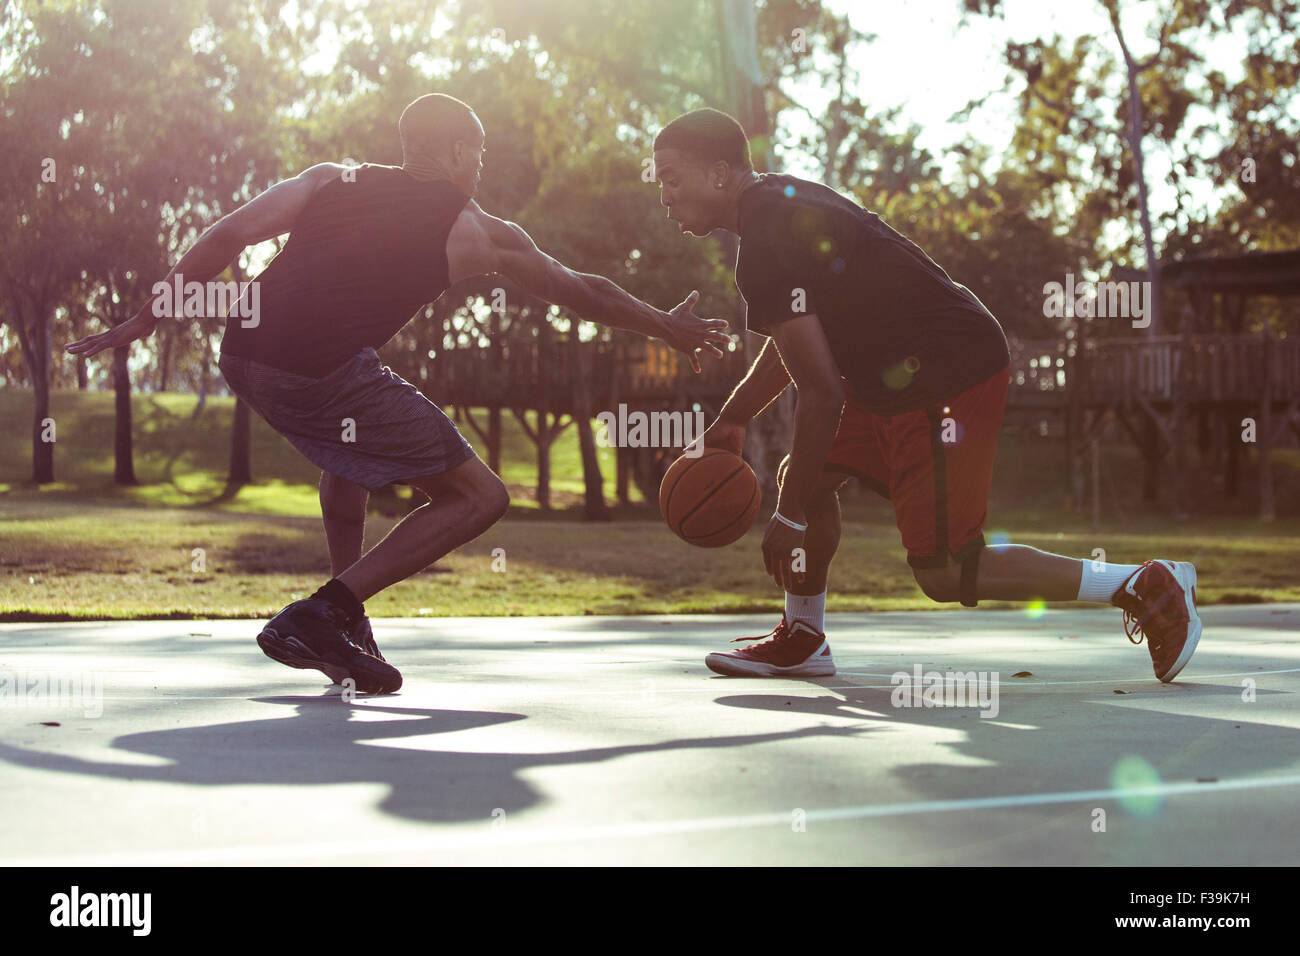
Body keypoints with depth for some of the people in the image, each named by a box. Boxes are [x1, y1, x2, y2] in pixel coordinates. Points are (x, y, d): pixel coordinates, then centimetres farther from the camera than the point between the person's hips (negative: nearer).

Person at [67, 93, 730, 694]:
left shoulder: (331, 180, 23)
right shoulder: (479, 233, 14)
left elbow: (229, 235, 12)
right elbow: (584, 294, 25)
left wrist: (146, 318, 15)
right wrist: (671, 328, 40)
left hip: (242, 356, 7)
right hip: (326, 373, -7)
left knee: (351, 447, 37)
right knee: (479, 497, 5)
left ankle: (348, 627, 31)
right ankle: (320, 616, -5)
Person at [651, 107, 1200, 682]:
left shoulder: (767, 245, -20)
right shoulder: (780, 201, 13)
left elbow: (822, 392, -22)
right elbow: (793, 345, 27)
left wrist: (790, 516, -15)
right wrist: (731, 421, 23)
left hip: (952, 374, -11)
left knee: (942, 573, -7)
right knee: (806, 476, 12)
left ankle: (1147, 586, -1)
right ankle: (802, 641, 23)